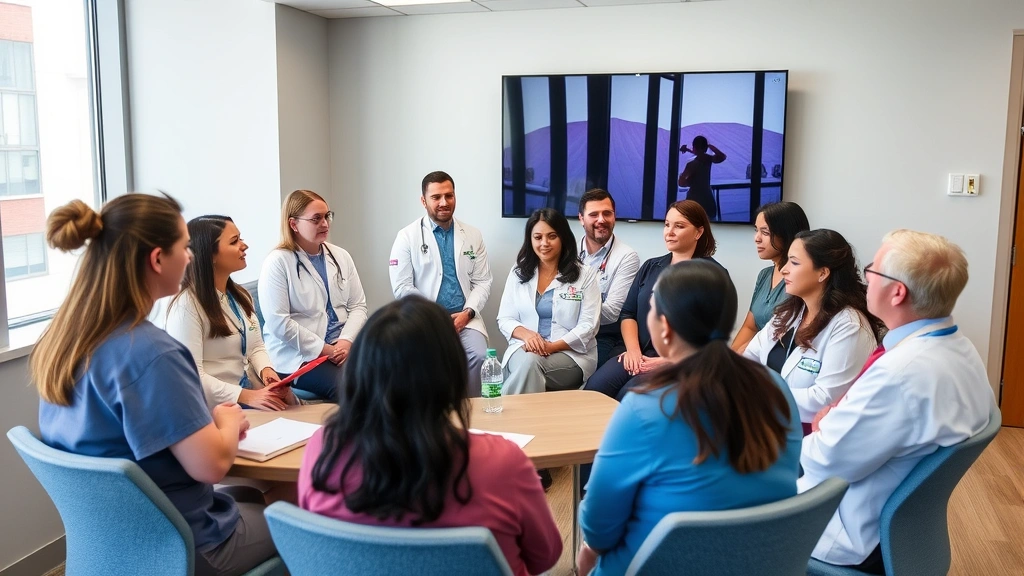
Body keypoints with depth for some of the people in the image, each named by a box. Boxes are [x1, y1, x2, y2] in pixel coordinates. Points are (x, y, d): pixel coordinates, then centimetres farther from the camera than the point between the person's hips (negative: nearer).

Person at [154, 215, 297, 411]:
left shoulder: (240, 296, 13)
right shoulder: (186, 304, -16)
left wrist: (266, 370, -7)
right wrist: (246, 396, -23)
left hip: (253, 392, 8)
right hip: (217, 409, -8)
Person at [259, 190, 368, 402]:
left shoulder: (341, 256, 12)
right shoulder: (277, 263, -6)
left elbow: (358, 305, 8)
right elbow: (278, 322, -13)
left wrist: (346, 341, -10)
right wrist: (323, 349, -15)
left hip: (343, 344, 6)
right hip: (299, 354, -5)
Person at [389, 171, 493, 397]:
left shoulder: (473, 236, 11)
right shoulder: (407, 236, 1)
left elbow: (482, 282, 9)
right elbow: (401, 287, -4)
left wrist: (467, 313, -8)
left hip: (464, 318, 2)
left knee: (478, 356, -25)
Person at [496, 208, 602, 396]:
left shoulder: (585, 274, 2)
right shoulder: (518, 273, 10)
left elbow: (588, 326, -5)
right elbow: (504, 319, 8)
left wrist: (552, 346, -18)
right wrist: (526, 334, -15)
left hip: (571, 354, -2)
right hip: (524, 348, 2)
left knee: (531, 362, -33)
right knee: (526, 361, -34)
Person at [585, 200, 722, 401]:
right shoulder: (650, 267, 18)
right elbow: (628, 313, 14)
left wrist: (668, 361, -16)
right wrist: (633, 350, -6)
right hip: (638, 355, 5)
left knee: (627, 398, -29)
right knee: (594, 388, -22)